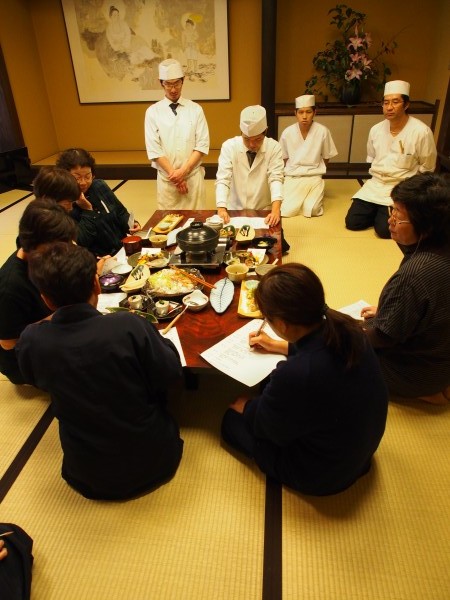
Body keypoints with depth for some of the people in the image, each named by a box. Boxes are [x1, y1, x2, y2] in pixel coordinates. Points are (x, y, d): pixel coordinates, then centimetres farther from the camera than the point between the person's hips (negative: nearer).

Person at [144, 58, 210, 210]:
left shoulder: (195, 109, 4)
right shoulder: (153, 112, 2)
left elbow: (202, 145, -2)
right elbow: (154, 150, -3)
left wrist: (183, 171, -12)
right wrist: (174, 174, -11)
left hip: (193, 176, 0)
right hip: (166, 177, 0)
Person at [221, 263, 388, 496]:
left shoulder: (294, 375, -41)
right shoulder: (346, 329, -20)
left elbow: (263, 425, -18)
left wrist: (241, 404, 3)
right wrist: (278, 346, 15)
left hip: (323, 475, -6)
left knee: (232, 420, 11)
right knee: (266, 395, 22)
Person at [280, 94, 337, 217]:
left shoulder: (323, 131, -6)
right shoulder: (287, 133, -4)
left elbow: (326, 157, 7)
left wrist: (314, 171, 6)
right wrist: (295, 172, 6)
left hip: (314, 178, 0)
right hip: (292, 178, 1)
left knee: (311, 211, -21)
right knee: (286, 211, -19)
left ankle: (315, 197, 14)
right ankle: (300, 198, 15)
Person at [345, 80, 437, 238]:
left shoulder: (421, 132, -13)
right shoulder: (376, 129, 3)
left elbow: (426, 170, -4)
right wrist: (377, 176, 11)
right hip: (375, 185, 5)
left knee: (384, 230, -21)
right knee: (352, 222, -10)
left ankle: (383, 215, 13)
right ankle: (377, 213, 18)